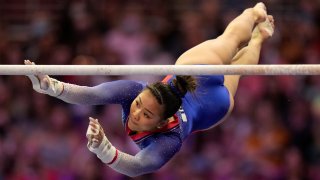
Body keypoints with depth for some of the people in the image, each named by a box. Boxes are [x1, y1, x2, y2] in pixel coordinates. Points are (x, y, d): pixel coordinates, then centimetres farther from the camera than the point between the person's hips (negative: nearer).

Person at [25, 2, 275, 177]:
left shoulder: (170, 139, -54)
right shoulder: (135, 90, -46)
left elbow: (137, 166, -73)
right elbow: (91, 94, -63)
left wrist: (104, 151, -93)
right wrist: (51, 86, -82)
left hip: (214, 102, -2)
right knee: (228, 40, 36)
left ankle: (258, 37, 69)